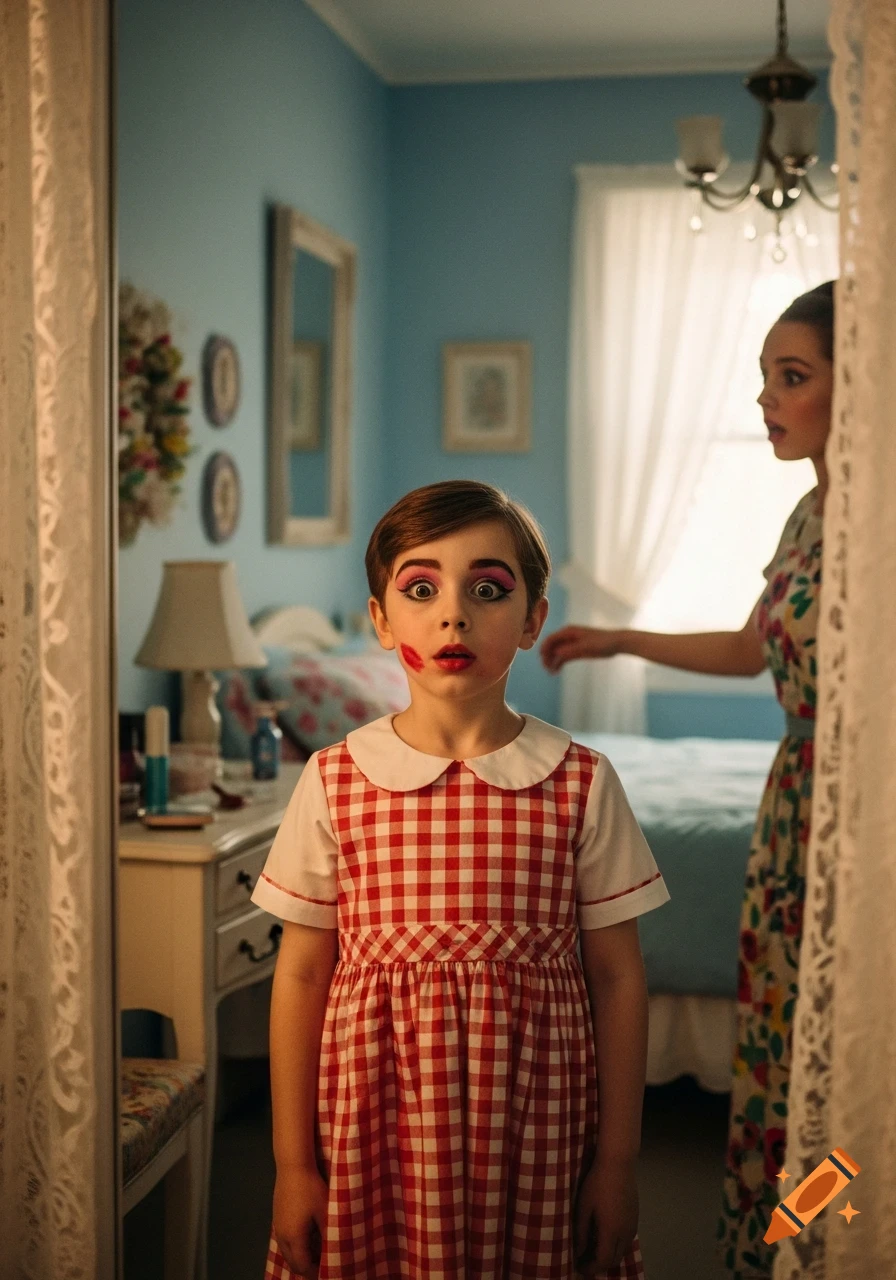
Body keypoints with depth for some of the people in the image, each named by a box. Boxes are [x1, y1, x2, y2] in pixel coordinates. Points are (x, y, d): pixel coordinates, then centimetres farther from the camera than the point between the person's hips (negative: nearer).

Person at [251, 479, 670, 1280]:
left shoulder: (581, 784, -5)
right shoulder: (335, 782, -4)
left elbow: (617, 979, 0)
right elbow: (301, 977, 0)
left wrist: (617, 1163, 2)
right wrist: (293, 1164, 2)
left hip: (530, 1124, 0)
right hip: (376, 1121, 0)